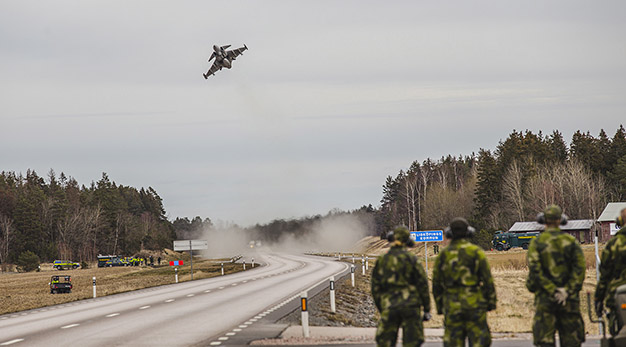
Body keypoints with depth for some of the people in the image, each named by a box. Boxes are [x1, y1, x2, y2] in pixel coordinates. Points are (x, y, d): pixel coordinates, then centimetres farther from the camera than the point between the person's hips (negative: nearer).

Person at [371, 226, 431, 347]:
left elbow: (375, 289, 9)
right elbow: (422, 284, -4)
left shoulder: (381, 261, 6)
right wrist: (427, 309, 4)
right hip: (410, 305, -2)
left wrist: (381, 310, 18)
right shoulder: (410, 259, -3)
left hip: (389, 308, 2)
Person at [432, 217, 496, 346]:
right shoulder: (476, 252, -4)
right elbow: (487, 279, -4)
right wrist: (491, 301, 5)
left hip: (452, 307, 2)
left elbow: (436, 284, 9)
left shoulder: (443, 255, 4)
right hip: (474, 305, -2)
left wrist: (440, 307, 18)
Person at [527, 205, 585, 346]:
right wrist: (568, 291, -9)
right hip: (569, 300, 2)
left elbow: (535, 270, -12)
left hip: (545, 297, -2)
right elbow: (580, 267, -6)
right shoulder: (571, 241, 3)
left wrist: (552, 291, -12)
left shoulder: (537, 243, -1)